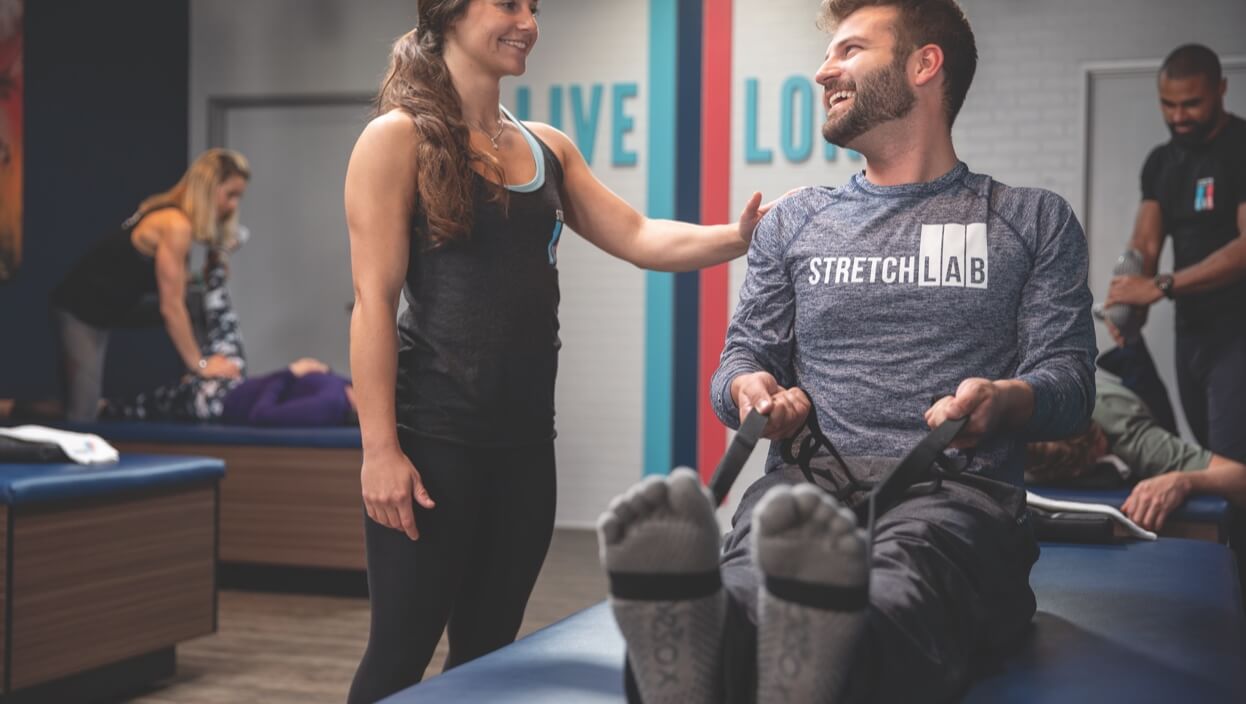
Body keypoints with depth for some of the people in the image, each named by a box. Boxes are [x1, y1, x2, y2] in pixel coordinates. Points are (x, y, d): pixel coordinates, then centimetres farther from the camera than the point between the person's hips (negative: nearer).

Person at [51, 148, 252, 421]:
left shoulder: (170, 215, 7)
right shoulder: (176, 226, -21)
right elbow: (171, 307, -21)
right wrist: (199, 364, -15)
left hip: (104, 312, 10)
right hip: (80, 310, -10)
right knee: (83, 416, -13)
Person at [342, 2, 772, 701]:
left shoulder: (549, 147, 13)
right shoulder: (398, 138, -7)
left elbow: (640, 238, 6)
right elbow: (374, 300, -11)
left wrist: (741, 236, -11)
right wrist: (379, 449, -16)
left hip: (525, 438, 6)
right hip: (433, 438, -6)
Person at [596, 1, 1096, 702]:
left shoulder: (1036, 221, 20)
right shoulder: (794, 222, 27)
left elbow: (1070, 376, 11)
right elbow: (745, 355, 23)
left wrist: (1005, 400, -15)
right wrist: (750, 390, -4)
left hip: (956, 487, -1)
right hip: (810, 479, 2)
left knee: (894, 585, -43)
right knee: (750, 579, -40)